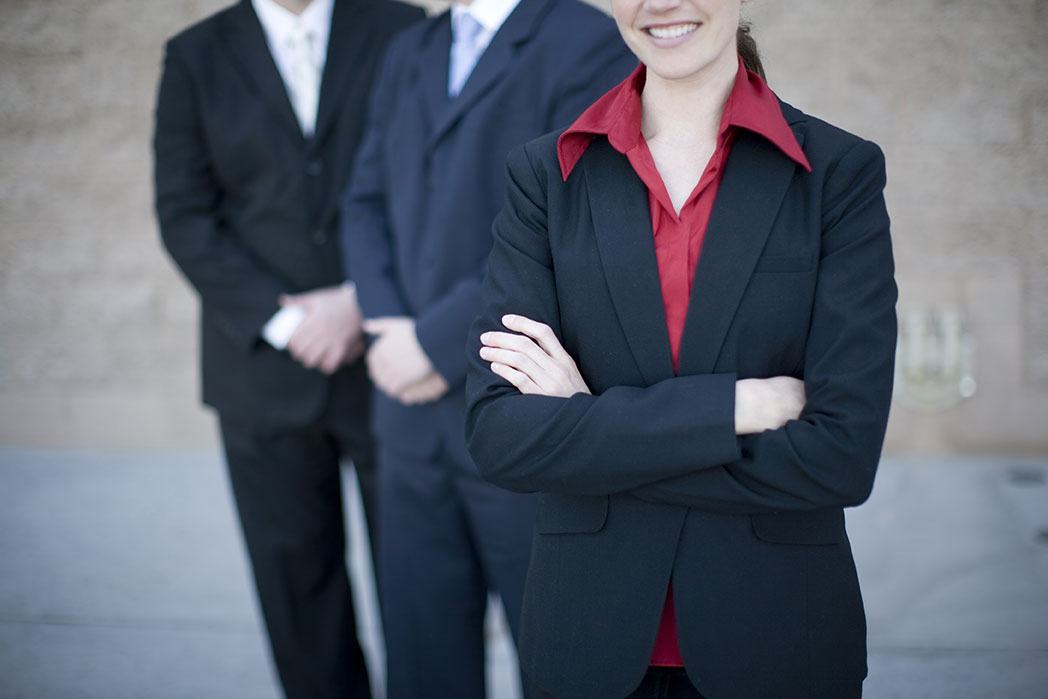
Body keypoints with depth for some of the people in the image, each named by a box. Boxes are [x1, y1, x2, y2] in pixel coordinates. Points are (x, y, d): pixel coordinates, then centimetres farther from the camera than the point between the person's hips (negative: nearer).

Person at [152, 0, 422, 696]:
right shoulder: (197, 56, 9)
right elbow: (185, 215, 3)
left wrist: (361, 300, -11)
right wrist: (279, 318, -9)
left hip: (382, 357, -1)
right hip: (266, 363, 1)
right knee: (297, 579, 6)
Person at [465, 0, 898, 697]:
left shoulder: (841, 172, -6)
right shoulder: (548, 172, -2)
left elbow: (843, 456, -13)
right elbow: (498, 434, -10)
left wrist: (589, 426, -13)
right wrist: (736, 404, -18)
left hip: (779, 640, -1)